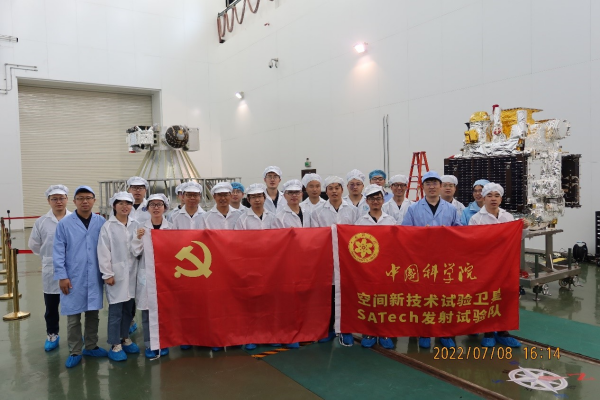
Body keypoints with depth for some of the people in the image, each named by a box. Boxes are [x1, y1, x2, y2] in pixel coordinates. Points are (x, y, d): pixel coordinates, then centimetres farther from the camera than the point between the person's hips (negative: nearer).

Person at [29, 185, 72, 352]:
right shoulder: (41, 222, -1)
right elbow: (34, 245, 9)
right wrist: (50, 257, 10)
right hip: (51, 271, 2)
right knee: (51, 307, 15)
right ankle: (52, 335, 34)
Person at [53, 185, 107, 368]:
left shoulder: (101, 222, 0)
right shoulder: (64, 223, -4)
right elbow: (58, 252, -4)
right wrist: (62, 276, -8)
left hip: (94, 277, 2)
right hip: (73, 277, -2)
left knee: (93, 314, 13)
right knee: (73, 316, 7)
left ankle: (91, 346, 28)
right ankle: (75, 351, 20)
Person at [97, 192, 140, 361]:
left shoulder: (135, 225, 7)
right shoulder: (108, 226, -5)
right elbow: (103, 252, -8)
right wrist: (107, 274, -10)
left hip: (132, 273, 4)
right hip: (116, 274, -4)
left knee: (129, 309, 13)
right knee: (115, 311, 1)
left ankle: (125, 338, 30)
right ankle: (115, 345, 13)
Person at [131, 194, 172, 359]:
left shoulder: (171, 227, 3)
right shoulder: (141, 227, 3)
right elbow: (136, 252, 1)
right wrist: (138, 238, -14)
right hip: (146, 274, 0)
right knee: (147, 310, 3)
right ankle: (149, 345, 16)